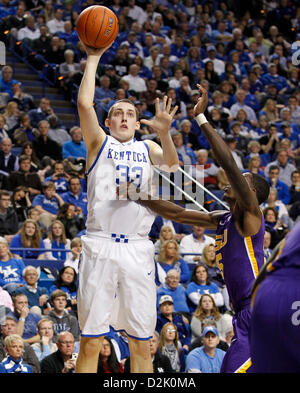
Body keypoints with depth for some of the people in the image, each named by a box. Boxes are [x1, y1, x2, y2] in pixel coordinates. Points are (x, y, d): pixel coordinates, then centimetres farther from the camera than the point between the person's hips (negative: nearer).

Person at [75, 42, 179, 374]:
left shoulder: (147, 148, 19)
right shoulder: (99, 143, 12)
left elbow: (171, 164, -2)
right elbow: (84, 103, -3)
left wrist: (165, 133, -21)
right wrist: (93, 58, 1)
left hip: (138, 249, 2)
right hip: (100, 245, -2)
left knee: (141, 343, 3)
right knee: (91, 341, -4)